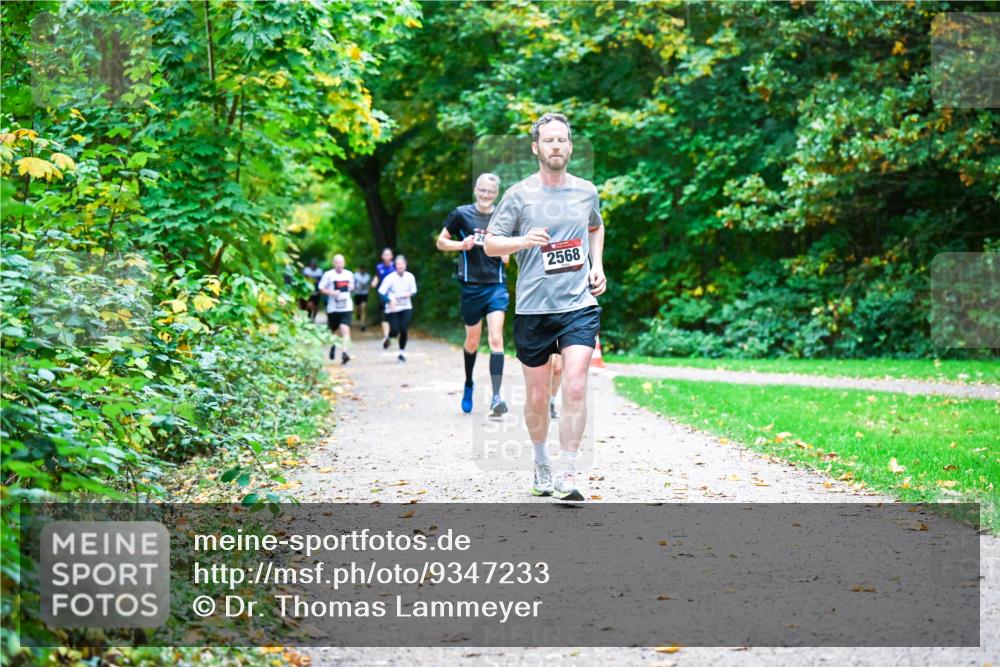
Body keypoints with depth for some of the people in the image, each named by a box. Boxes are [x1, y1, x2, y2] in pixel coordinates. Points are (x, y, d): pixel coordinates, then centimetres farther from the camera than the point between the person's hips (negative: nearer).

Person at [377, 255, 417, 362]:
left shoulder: (410, 277, -4)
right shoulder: (390, 277, -14)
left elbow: (414, 291, 9)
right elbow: (381, 292, -15)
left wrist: (409, 294, -12)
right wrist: (390, 300, -27)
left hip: (406, 308, 2)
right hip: (393, 309, -2)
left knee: (404, 331, -7)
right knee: (394, 331, -7)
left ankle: (402, 352, 12)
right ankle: (388, 336, 31)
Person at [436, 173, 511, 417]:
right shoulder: (461, 214, -2)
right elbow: (441, 241, 4)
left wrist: (507, 254, -3)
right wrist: (461, 244, -14)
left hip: (496, 285, 0)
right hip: (471, 286, 0)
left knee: (496, 338, -14)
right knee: (472, 342, 12)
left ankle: (496, 397, -20)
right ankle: (468, 384, 39)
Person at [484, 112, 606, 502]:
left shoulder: (586, 191, 7)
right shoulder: (519, 195, -2)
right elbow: (490, 244, -1)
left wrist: (598, 265, 12)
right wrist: (524, 241, -19)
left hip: (579, 305, 1)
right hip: (532, 309, -1)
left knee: (575, 389, -14)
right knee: (537, 398, 8)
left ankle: (566, 477, -10)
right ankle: (541, 463, 32)